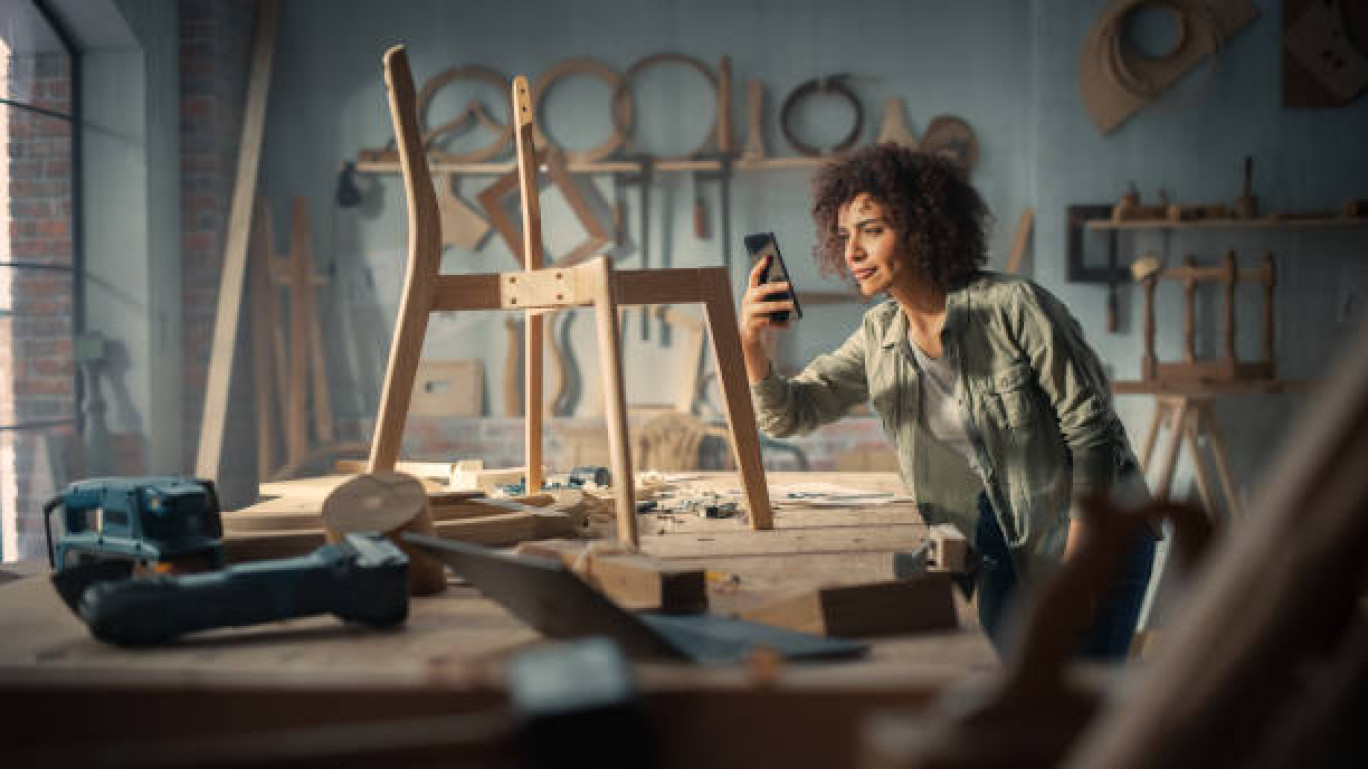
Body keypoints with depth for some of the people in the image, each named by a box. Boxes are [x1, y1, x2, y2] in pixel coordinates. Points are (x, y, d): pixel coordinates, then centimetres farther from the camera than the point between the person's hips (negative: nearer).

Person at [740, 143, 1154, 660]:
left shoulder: (1013, 307, -19)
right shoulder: (879, 337, 0)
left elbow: (1094, 433, -16)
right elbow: (788, 414, -1)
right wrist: (749, 343, -21)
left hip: (1092, 536, -5)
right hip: (1002, 545, 6)